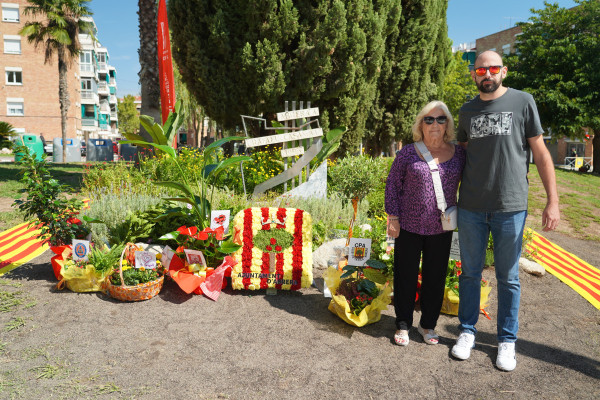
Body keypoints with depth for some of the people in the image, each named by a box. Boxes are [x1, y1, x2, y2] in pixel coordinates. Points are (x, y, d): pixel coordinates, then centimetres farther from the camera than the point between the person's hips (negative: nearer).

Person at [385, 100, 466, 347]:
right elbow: (392, 185, 0)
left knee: (436, 277, 12)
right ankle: (403, 324, 26)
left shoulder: (459, 153, 1)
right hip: (409, 226, -2)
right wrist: (393, 217, -5)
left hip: (441, 228, 2)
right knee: (406, 276, 9)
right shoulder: (408, 153, -5)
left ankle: (428, 324, 31)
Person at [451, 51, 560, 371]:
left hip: (510, 207, -2)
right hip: (470, 208, 3)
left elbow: (540, 152, 0)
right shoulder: (467, 111, 9)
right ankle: (467, 332, 27)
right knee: (470, 273, 11)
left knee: (508, 277, 8)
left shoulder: (522, 102, 1)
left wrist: (553, 201, -5)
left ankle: (507, 341, 23)